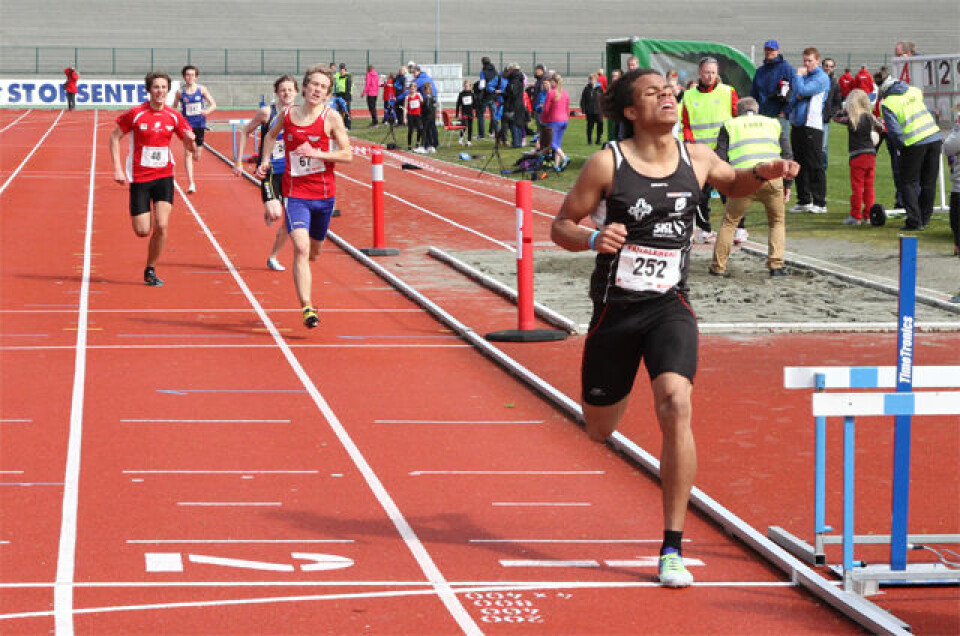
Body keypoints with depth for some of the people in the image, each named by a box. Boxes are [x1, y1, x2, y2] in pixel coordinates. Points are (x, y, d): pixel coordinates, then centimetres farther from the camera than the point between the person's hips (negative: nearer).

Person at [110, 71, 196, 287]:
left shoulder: (174, 116, 0)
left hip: (164, 176, 2)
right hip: (139, 178, -2)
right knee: (142, 231, -4)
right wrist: (117, 169, -7)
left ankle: (150, 271, 6)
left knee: (161, 226, -13)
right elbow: (115, 137, 1)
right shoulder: (136, 114, -8)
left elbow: (190, 147, 8)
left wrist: (190, 140, -18)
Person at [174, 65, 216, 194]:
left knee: (197, 157, 8)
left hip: (200, 125, 2)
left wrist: (207, 111, -19)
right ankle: (191, 183, -15)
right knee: (188, 153, -14)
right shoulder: (180, 92, -2)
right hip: (187, 125, -2)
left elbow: (213, 105, 1)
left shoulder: (201, 89, 1)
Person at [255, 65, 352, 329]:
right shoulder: (288, 115, 1)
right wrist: (265, 161, 10)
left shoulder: (331, 117, -5)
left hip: (324, 193, 1)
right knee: (301, 248, -19)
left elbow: (348, 155, -6)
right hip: (295, 193, -1)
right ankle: (307, 308, -23)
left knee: (313, 252, 17)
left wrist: (318, 154, -19)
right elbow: (271, 135, 24)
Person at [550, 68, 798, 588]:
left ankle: (673, 546, -16)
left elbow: (732, 185, 24)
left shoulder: (697, 158, 2)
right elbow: (561, 225, -3)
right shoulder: (607, 163, -8)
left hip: (670, 307, 1)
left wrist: (761, 174, 2)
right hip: (615, 308, -1)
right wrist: (593, 239, -24)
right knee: (600, 431, 11)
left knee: (675, 407, -23)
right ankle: (610, 391, 55)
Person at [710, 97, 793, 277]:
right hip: (772, 178, 1)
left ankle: (718, 267, 14)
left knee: (729, 222, 15)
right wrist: (786, 185, 22)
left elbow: (720, 159, 10)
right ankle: (776, 265, 7)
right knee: (777, 222, 20)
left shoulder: (729, 125, 20)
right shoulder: (774, 123, 25)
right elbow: (788, 156, 17)